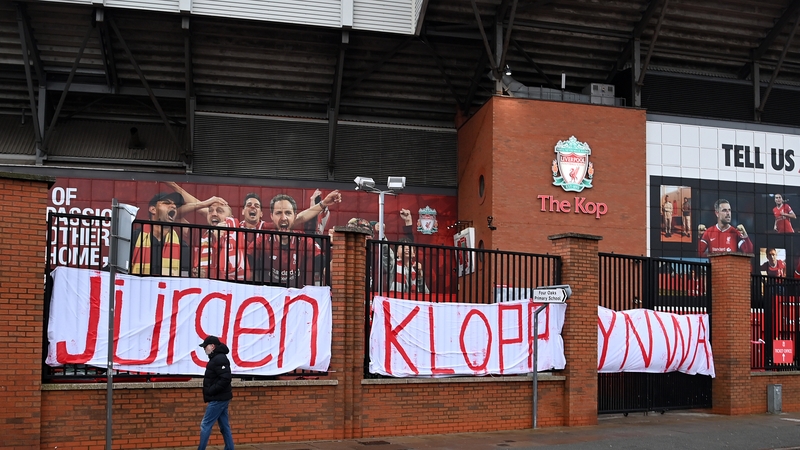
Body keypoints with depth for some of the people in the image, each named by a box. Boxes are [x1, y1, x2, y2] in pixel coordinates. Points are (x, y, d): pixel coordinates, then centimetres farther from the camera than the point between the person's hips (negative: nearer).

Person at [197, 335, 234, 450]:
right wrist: (210, 390, 6)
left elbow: (225, 379, -25)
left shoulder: (219, 359, -16)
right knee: (224, 426, 10)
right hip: (221, 398, 10)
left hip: (218, 399, -10)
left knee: (205, 425, -4)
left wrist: (211, 391, -20)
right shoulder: (216, 358, 15)